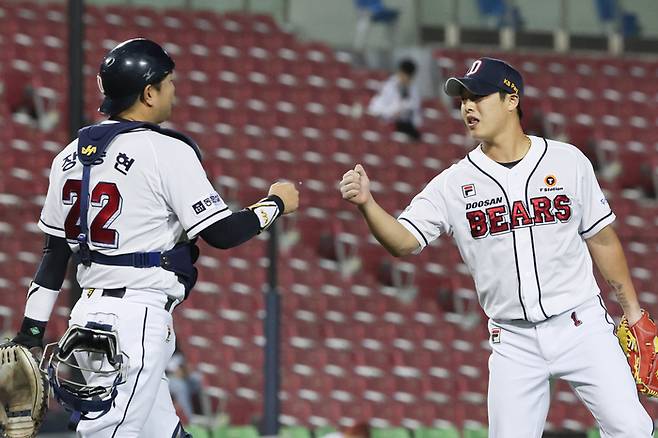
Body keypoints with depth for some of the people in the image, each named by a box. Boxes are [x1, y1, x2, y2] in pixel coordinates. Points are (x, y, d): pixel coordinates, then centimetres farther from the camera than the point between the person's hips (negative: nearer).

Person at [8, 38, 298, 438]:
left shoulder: (71, 156, 12)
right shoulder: (167, 151, -9)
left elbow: (54, 251, 14)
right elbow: (221, 233, -9)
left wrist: (32, 331, 16)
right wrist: (276, 204, 7)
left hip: (88, 315, 8)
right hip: (139, 320, -8)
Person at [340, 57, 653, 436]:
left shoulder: (567, 161, 1)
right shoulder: (454, 183, 1)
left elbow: (602, 239, 8)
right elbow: (403, 241, -8)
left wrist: (633, 311, 8)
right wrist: (367, 204, -26)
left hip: (580, 324, -1)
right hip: (513, 343, 1)